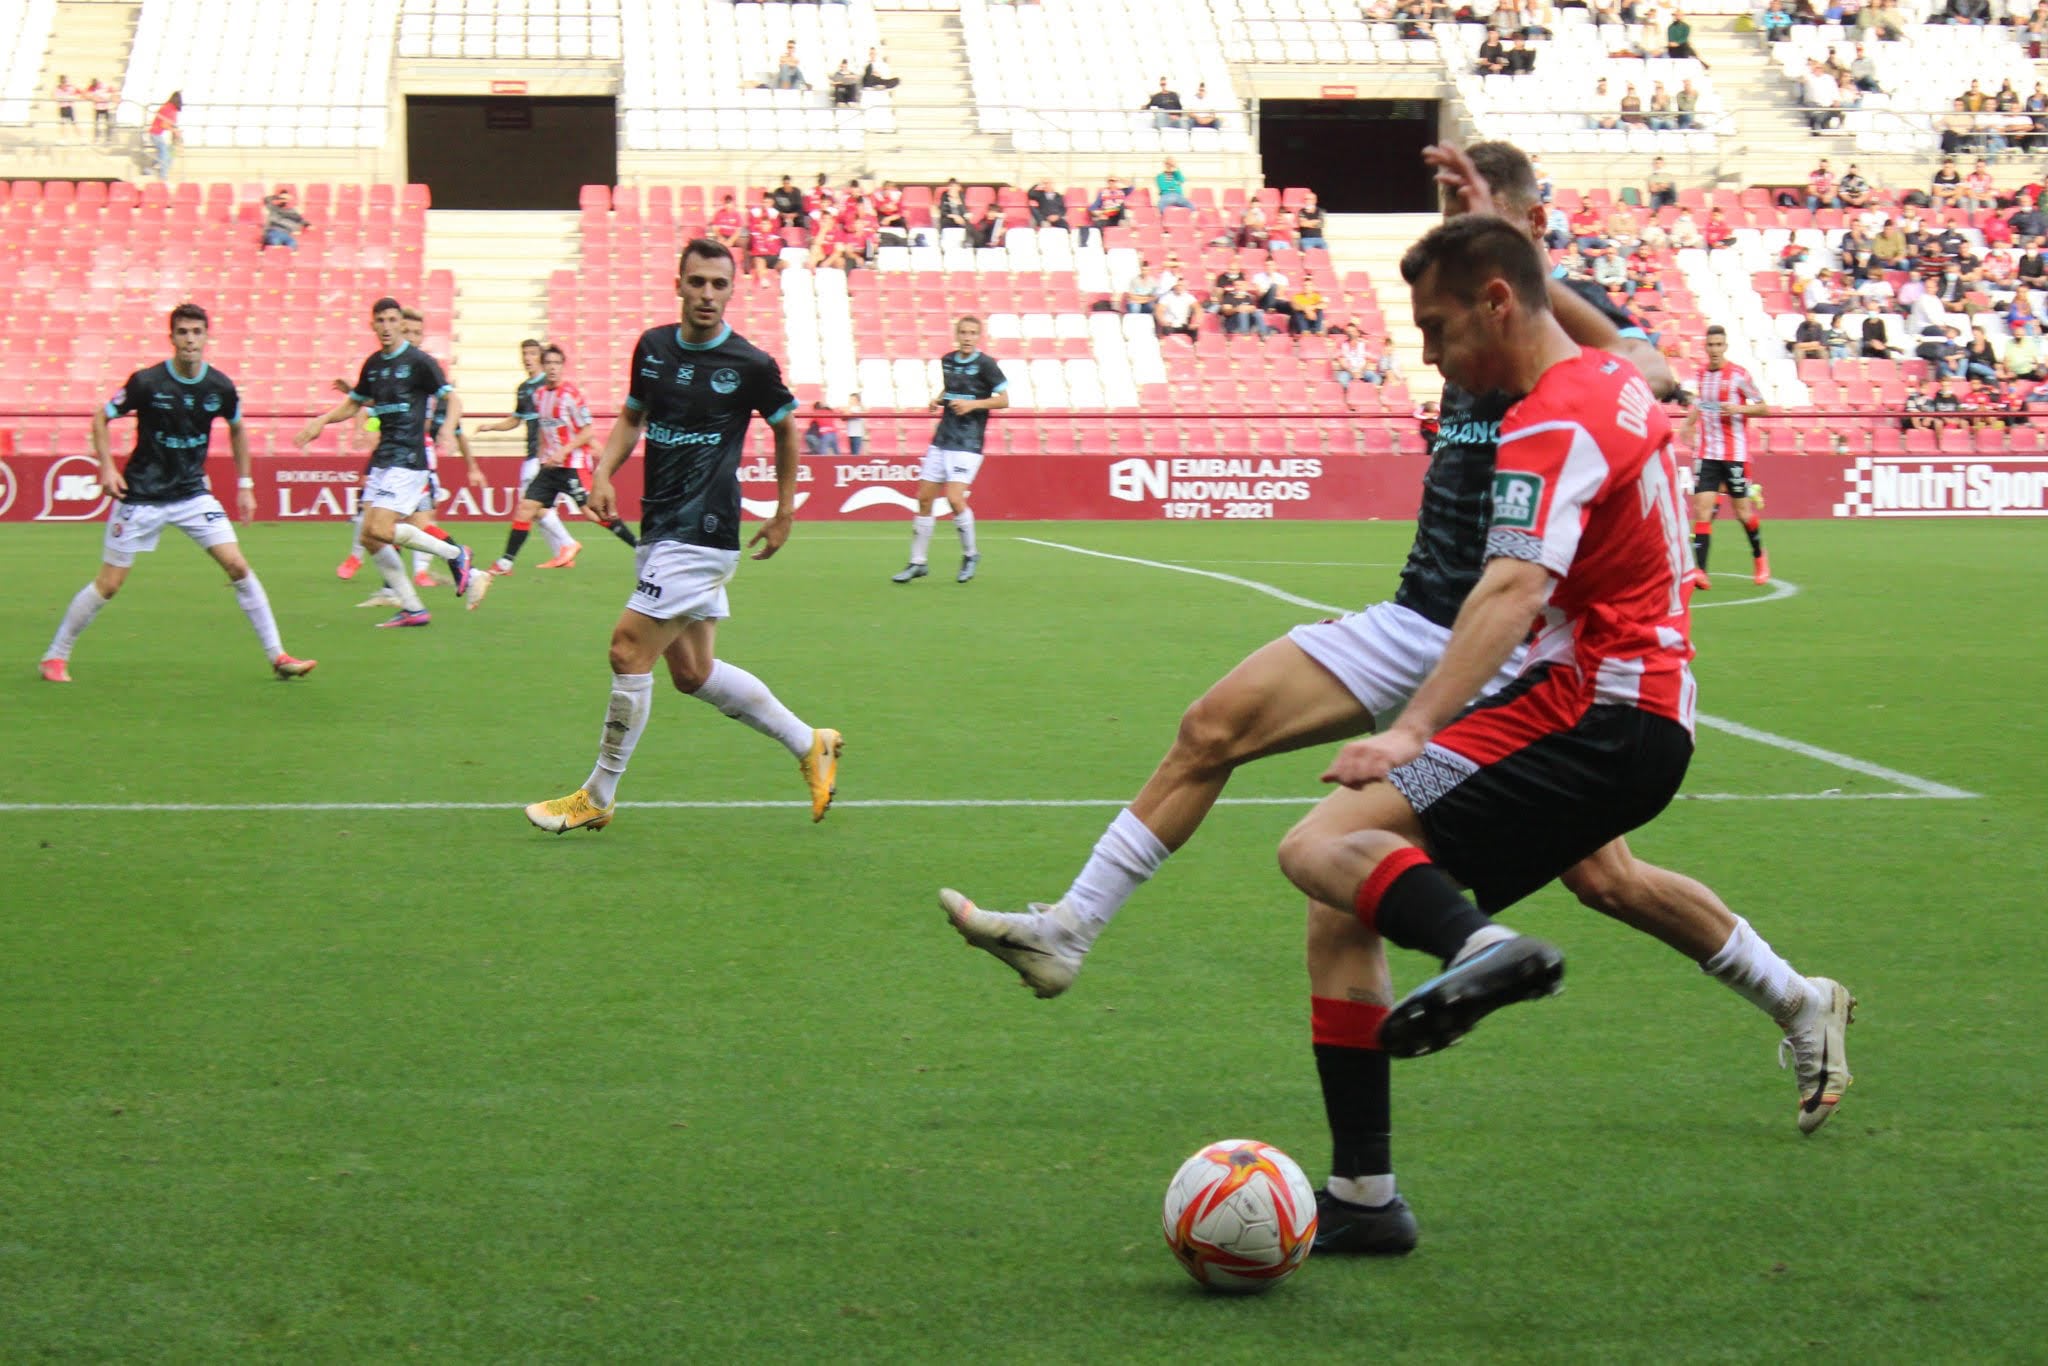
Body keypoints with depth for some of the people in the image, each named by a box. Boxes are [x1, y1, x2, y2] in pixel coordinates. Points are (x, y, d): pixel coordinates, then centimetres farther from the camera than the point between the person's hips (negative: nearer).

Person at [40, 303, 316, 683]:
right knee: (108, 584, 0)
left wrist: (245, 484, 12)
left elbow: (236, 429, 15)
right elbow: (101, 419, -3)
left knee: (237, 566, -8)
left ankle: (277, 656, -1)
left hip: (192, 492, 3)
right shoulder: (147, 382, -15)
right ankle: (55, 658, 17)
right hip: (141, 495, -3)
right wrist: (107, 468, -14)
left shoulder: (220, 387, -5)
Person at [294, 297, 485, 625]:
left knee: (380, 530, -20)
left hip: (408, 459, -8)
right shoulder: (373, 364, 13)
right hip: (382, 459, 8)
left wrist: (448, 426, -30)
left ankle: (456, 555, -4)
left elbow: (453, 400, -11)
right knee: (369, 538, 1)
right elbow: (354, 403, 27)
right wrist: (321, 421, 14)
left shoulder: (419, 361, -7)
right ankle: (412, 608, 8)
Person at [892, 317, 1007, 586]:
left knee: (955, 499, -17)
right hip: (942, 440, 6)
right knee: (924, 499, 4)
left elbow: (1004, 400, -8)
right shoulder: (947, 361, 10)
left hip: (968, 444, -6)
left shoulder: (985, 364, -7)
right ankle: (917, 563, 13)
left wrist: (973, 404, -19)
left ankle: (970, 555, 6)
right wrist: (939, 400, 7)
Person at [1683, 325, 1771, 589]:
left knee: (1743, 511, 3)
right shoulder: (1702, 374, 10)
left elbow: (1763, 408, -3)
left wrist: (1738, 409, -18)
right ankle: (1700, 571, -17)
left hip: (1734, 453, -4)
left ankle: (1759, 556, 31)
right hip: (1706, 453, 4)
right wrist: (1689, 424, 17)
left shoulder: (1739, 375, -6)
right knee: (1702, 508, -10)